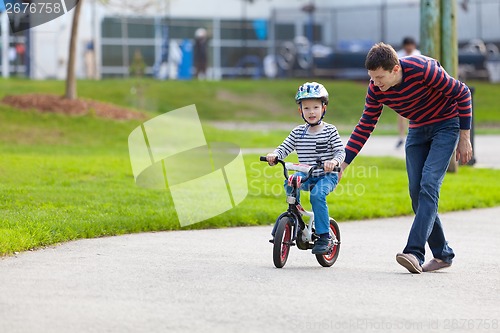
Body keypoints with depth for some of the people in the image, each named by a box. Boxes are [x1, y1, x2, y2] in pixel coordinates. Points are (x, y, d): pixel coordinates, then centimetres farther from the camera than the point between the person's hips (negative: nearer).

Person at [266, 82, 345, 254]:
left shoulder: (329, 131, -3)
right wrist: (274, 155, -18)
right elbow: (284, 148, 4)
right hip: (306, 175, 4)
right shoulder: (298, 132, 6)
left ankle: (324, 237, -23)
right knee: (289, 183, -25)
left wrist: (334, 161, -30)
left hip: (326, 176, -4)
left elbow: (341, 151, -8)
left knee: (317, 195, -31)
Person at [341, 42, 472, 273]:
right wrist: (342, 164, -8)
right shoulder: (376, 90, -14)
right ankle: (442, 254, 8)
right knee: (416, 191, -2)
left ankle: (414, 253, -27)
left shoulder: (422, 70, -31)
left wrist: (464, 139, -16)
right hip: (418, 130, 6)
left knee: (429, 185, -19)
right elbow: (365, 127, -3)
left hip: (446, 125, -6)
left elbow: (462, 94, -20)